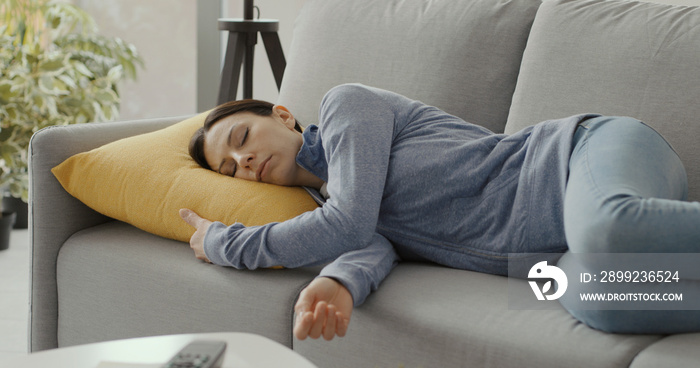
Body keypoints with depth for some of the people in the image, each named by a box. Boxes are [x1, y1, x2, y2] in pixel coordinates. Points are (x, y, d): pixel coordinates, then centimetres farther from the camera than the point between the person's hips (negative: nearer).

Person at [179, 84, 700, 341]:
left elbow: (350, 225, -9)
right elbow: (373, 250, -1)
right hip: (556, 253, 6)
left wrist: (219, 241, 4)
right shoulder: (326, 215, 22)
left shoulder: (346, 104, 3)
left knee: (610, 235, -45)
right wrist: (338, 283, -28)